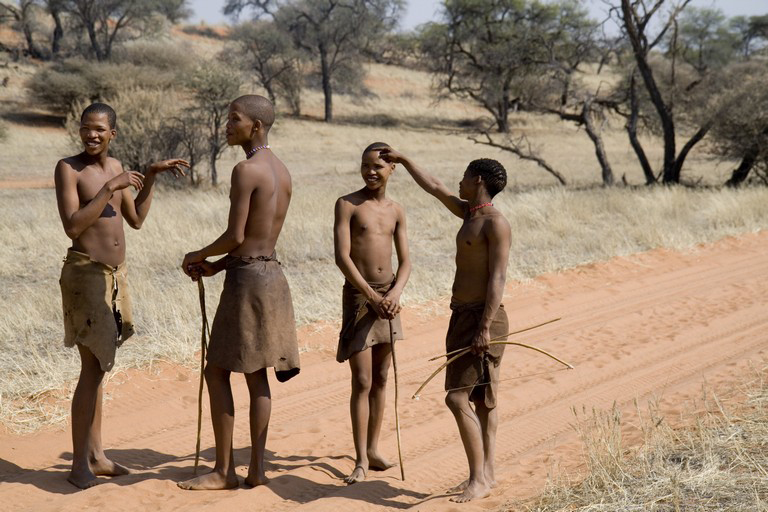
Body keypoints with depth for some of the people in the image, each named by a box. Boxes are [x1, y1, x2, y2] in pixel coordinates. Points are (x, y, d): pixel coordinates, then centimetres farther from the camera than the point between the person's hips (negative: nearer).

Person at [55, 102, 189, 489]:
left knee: (98, 368, 13)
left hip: (115, 274, 7)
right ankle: (79, 464, 0)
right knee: (93, 369, -9)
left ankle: (95, 455, 21)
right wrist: (111, 188, -22)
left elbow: (136, 220, 16)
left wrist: (151, 177, 8)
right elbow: (73, 227, -21)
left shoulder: (114, 166, 11)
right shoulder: (68, 168, -10)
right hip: (85, 273, -7)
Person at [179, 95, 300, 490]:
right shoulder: (282, 172, 13)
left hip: (247, 278, -9)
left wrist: (200, 256, -1)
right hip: (272, 273, 9)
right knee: (256, 375, 12)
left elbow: (236, 236, -18)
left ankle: (223, 470, 5)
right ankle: (257, 469, 15)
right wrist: (216, 266, 14)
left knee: (217, 371, 1)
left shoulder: (246, 170, -15)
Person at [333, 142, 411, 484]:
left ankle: (373, 449, 22)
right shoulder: (347, 204, -6)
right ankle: (361, 460, 1)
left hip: (387, 295, 5)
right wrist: (372, 296, -19)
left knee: (381, 378, 10)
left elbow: (405, 261, 6)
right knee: (362, 382, -6)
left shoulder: (396, 211, 9)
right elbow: (342, 257, -14)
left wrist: (394, 293, -13)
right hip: (358, 294, -5)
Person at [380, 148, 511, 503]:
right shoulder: (469, 213, 13)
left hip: (482, 318, -9)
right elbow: (435, 189, 27)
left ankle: (478, 479, -8)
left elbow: (497, 278, -20)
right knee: (481, 398, 11)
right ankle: (486, 474, 16)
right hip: (463, 316, 9)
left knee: (457, 398, -13)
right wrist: (403, 160, 32)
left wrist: (485, 327, -25)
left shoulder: (495, 223, -14)